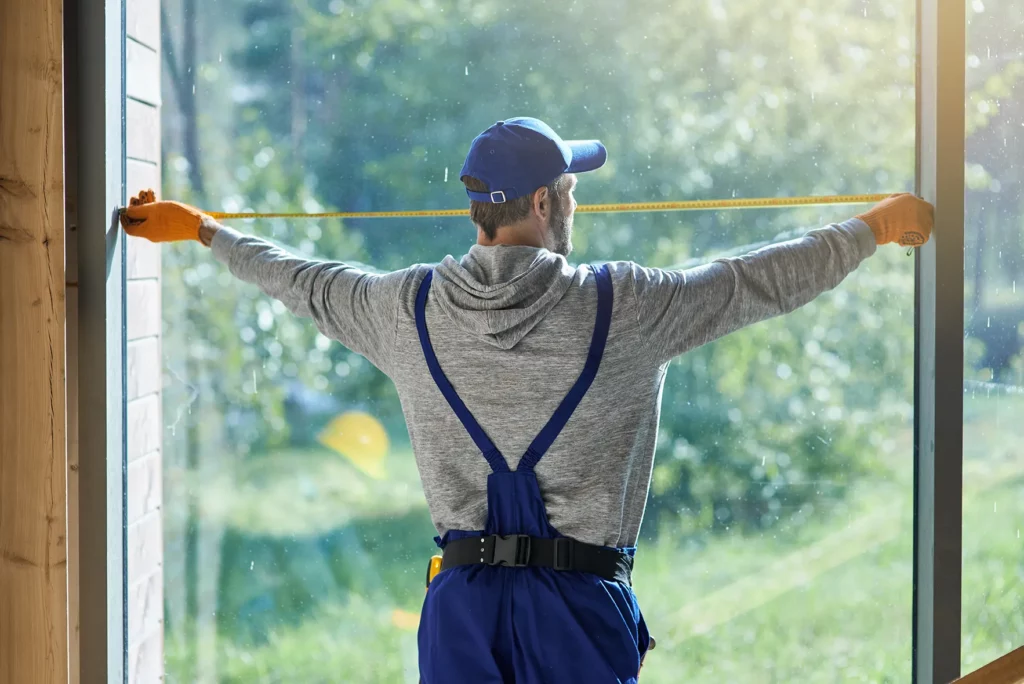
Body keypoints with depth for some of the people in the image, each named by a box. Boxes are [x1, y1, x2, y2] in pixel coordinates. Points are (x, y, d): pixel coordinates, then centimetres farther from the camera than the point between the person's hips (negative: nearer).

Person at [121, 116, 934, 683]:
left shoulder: (411, 309, 1)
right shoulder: (623, 307, -6)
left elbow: (305, 283, 18)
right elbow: (763, 280, 4)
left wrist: (203, 231, 37)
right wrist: (875, 227, 20)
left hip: (462, 598, 3)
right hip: (582, 601, -3)